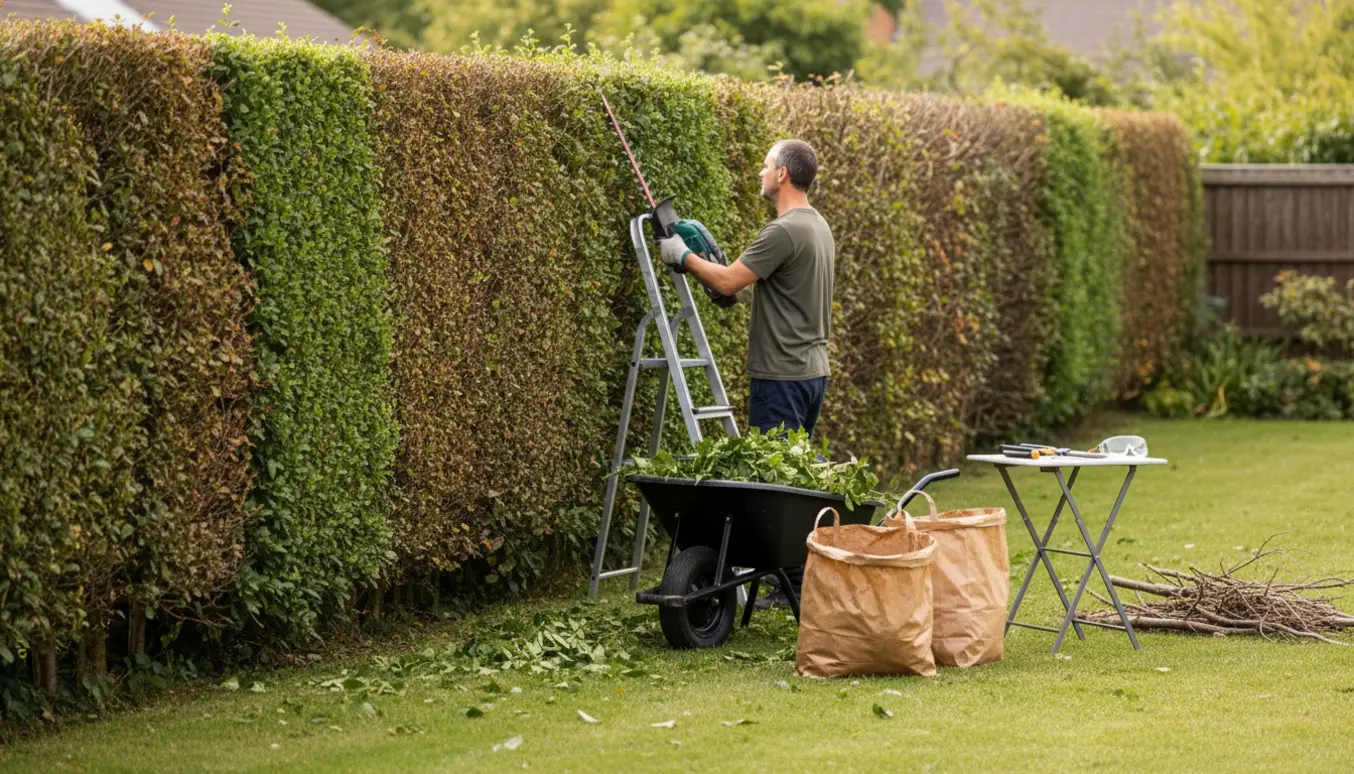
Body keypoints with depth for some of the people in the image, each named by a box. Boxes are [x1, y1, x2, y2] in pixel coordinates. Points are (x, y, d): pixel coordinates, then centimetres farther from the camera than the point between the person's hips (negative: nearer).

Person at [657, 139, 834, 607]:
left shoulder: (785, 231, -18)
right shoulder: (818, 227, 16)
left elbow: (728, 281, -18)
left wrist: (684, 257, -2)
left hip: (782, 376, -10)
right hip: (812, 370, 10)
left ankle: (796, 581, -7)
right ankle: (804, 576, 16)